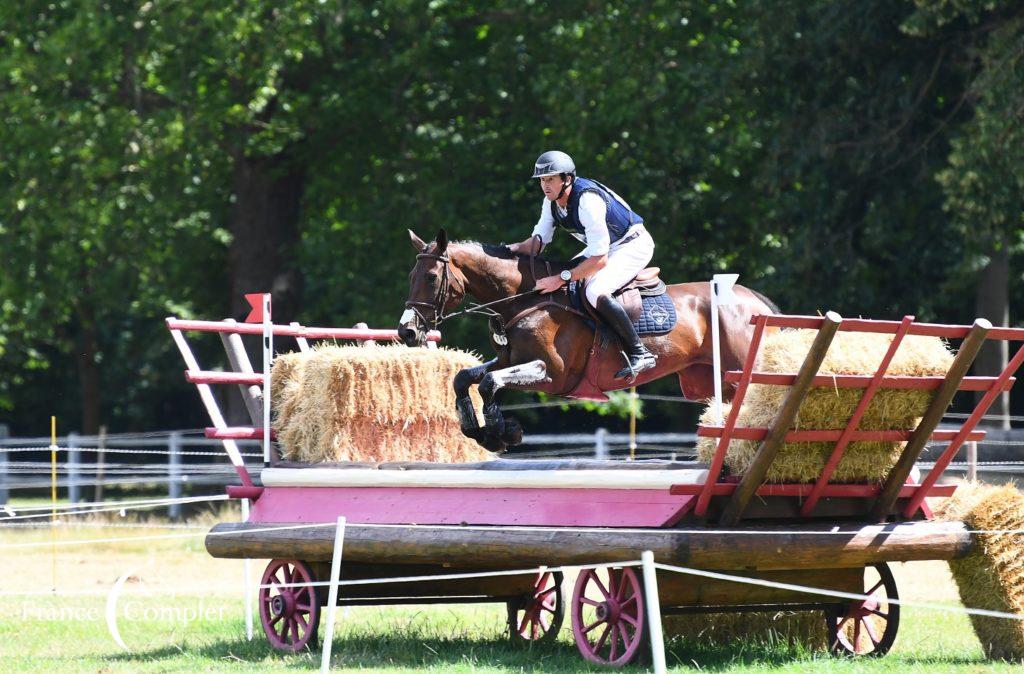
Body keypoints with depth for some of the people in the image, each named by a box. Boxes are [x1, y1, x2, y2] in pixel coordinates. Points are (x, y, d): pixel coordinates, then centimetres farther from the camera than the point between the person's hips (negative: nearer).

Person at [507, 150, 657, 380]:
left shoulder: (588, 200, -32)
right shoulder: (552, 201, -4)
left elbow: (599, 260, -33)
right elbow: (539, 240, -1)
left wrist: (562, 278, -34)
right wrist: (516, 248, -22)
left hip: (634, 246, -10)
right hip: (605, 247, 10)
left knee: (596, 292, -31)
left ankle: (640, 353, -24)